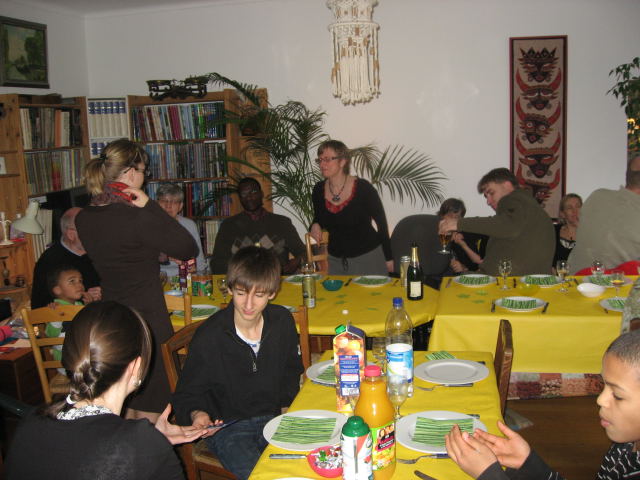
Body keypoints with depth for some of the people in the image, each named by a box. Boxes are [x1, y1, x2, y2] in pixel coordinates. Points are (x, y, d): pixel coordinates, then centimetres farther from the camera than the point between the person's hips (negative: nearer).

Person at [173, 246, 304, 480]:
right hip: (226, 426, -3)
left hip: (273, 417, 4)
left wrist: (286, 406, 5)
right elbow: (187, 395, -5)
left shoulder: (282, 321, -1)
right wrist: (196, 414, -25)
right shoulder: (208, 337, -15)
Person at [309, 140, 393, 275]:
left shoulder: (363, 188, -15)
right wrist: (315, 226, -9)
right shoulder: (319, 190, -3)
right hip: (335, 259, 4)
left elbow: (381, 222, -5)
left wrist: (388, 258, -1)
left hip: (368, 256, -4)